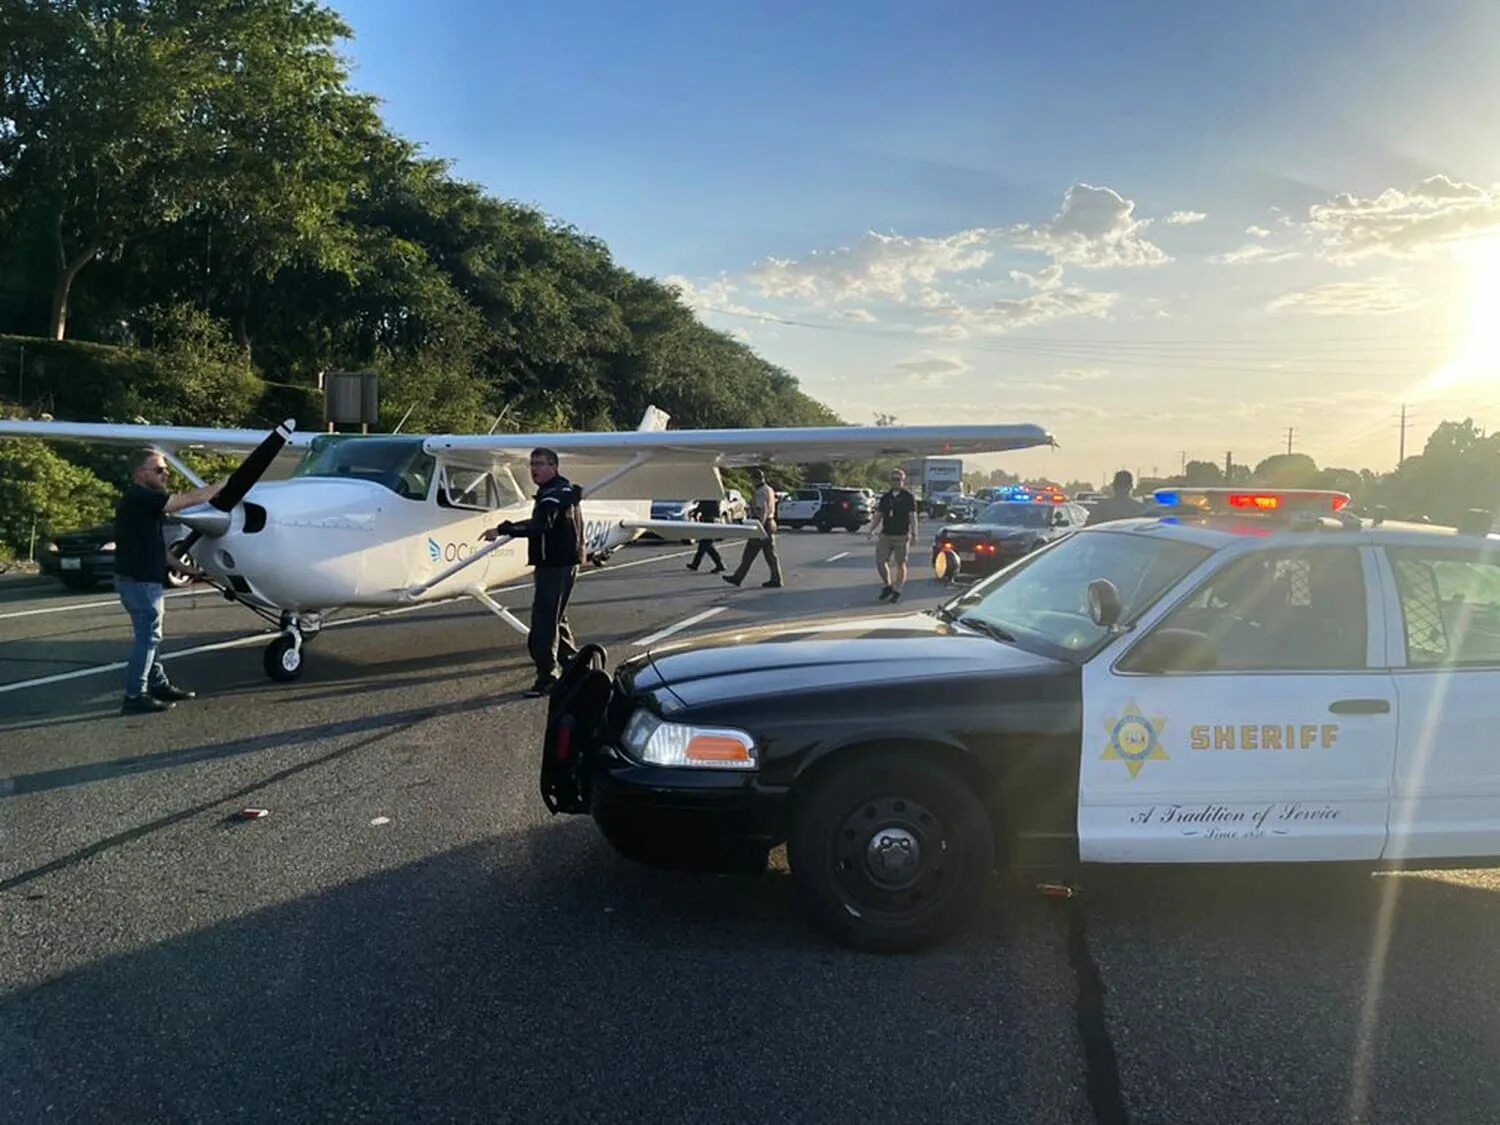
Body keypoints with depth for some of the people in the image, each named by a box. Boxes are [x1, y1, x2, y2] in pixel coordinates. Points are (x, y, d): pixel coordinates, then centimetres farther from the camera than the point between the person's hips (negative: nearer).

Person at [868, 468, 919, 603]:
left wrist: (914, 534, -13)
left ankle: (897, 591, 11)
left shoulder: (908, 497, -2)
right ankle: (887, 586, 18)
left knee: (900, 564, 2)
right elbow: (878, 515, 13)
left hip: (901, 536, -4)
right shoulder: (885, 497, 11)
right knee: (880, 561, -2)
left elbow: (912, 517, -6)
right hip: (885, 535, 4)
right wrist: (871, 530, 0)